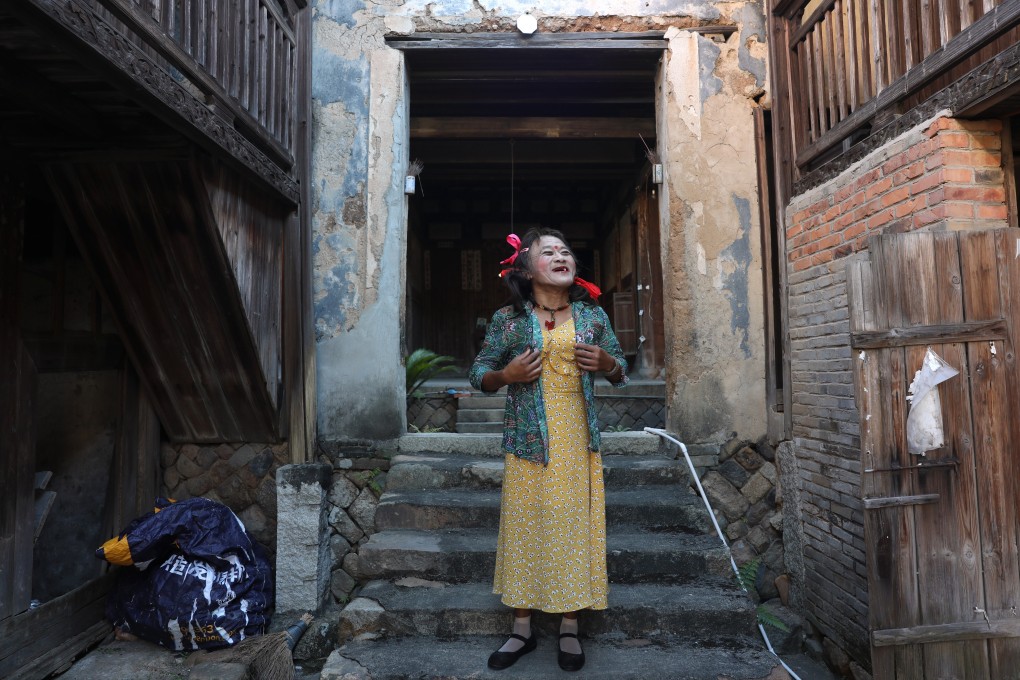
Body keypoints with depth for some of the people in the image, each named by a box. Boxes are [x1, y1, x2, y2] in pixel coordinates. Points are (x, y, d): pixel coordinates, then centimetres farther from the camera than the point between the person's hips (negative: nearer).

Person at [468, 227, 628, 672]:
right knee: (525, 528, 6)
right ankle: (522, 629, 24)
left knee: (575, 527, 6)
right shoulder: (508, 319, -1)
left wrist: (606, 363, -9)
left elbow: (620, 373, 13)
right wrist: (507, 375, -16)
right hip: (528, 441, -1)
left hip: (578, 441, 2)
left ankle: (570, 629, 25)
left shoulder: (592, 314, 6)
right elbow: (479, 375, 4)